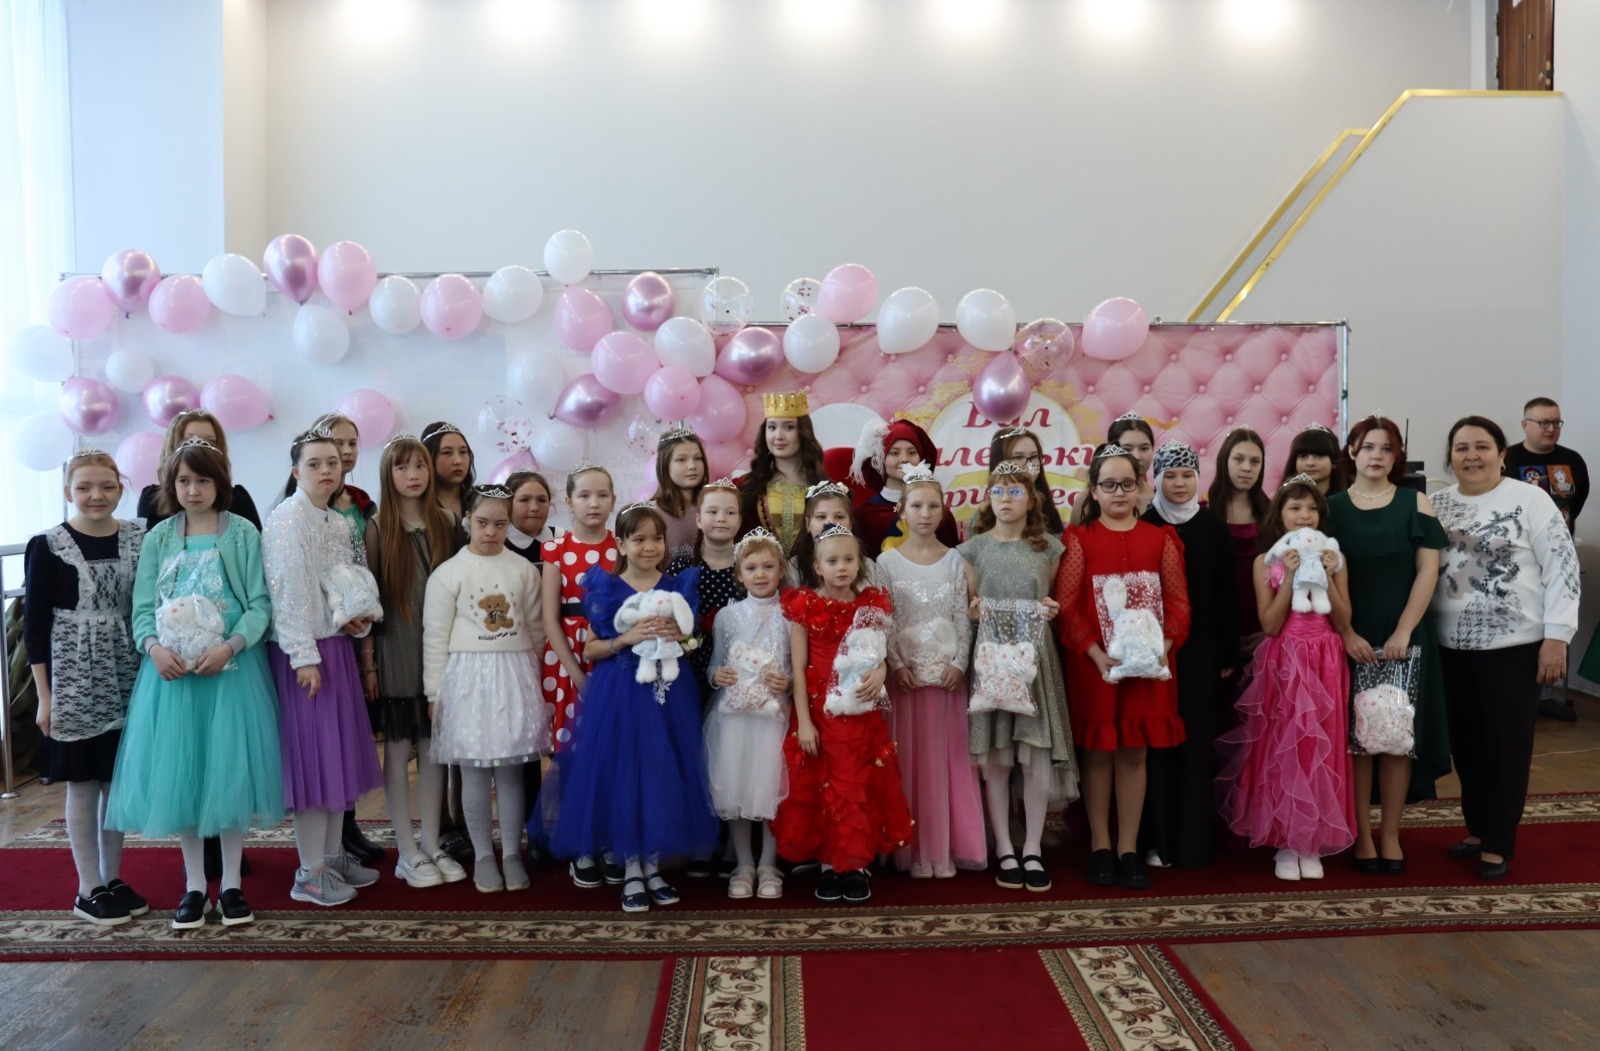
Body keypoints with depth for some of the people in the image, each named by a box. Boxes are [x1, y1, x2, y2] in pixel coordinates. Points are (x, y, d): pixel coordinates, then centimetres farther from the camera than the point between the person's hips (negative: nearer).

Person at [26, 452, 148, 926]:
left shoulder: (140, 538, 2)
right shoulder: (47, 546, -5)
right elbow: (35, 623, -4)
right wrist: (44, 695, -6)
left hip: (126, 681, 3)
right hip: (73, 683, -3)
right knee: (83, 785, 4)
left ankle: (112, 878, 23)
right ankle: (89, 891, 15)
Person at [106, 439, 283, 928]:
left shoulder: (243, 534, 0)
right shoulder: (157, 539, 8)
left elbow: (260, 604, -5)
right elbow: (143, 607, 3)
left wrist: (230, 646, -20)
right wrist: (153, 646, -16)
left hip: (231, 666, -2)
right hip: (172, 668, 2)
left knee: (230, 770, 2)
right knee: (178, 773, 5)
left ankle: (231, 883, 15)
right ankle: (194, 885, 18)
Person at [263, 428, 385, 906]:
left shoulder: (339, 523, 13)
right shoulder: (287, 519, -11)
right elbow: (288, 591, -17)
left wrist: (358, 620, 2)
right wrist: (304, 656, -20)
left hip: (336, 647, 8)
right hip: (302, 652, -8)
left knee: (340, 752, 13)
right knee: (311, 754, -3)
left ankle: (333, 854, 25)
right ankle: (309, 873, 7)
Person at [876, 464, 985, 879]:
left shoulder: (955, 561, 6)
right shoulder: (887, 561, 1)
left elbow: (963, 618, 3)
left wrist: (959, 662, -7)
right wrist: (897, 665, -12)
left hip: (947, 670, 1)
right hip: (905, 671, -1)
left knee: (948, 757, 4)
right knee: (909, 759, 2)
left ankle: (945, 848, 13)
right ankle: (914, 851, 10)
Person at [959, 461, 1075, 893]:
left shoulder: (1049, 548, 8)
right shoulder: (973, 548, 5)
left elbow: (1053, 602, 15)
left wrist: (1050, 611, -6)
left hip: (1035, 658, 1)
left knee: (1037, 756, -1)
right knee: (993, 759, 1)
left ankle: (1033, 851, 12)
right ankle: (1004, 851, 12)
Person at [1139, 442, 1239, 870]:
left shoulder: (1213, 526, 4)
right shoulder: (1143, 526, 0)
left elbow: (1226, 593, 5)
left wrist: (1229, 653, 2)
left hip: (1201, 648, 1)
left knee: (1196, 741, 5)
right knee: (1157, 741, 2)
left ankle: (1194, 840, 14)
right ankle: (1156, 839, 10)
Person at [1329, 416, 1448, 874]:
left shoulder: (1415, 504, 3)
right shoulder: (1331, 507, 3)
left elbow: (1428, 571, -2)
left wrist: (1403, 632, -10)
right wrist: (1346, 633, -11)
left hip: (1404, 638, 0)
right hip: (1349, 640, 0)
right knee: (1354, 736, 2)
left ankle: (1390, 834, 15)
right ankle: (1362, 834, 12)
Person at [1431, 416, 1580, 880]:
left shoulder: (1530, 499, -6)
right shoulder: (1436, 505, 7)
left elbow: (1562, 567, -8)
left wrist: (1556, 637, -13)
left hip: (1513, 647, -4)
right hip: (1451, 647, 4)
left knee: (1505, 745, 4)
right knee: (1465, 743, 13)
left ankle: (1498, 844, 14)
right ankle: (1477, 830, 28)